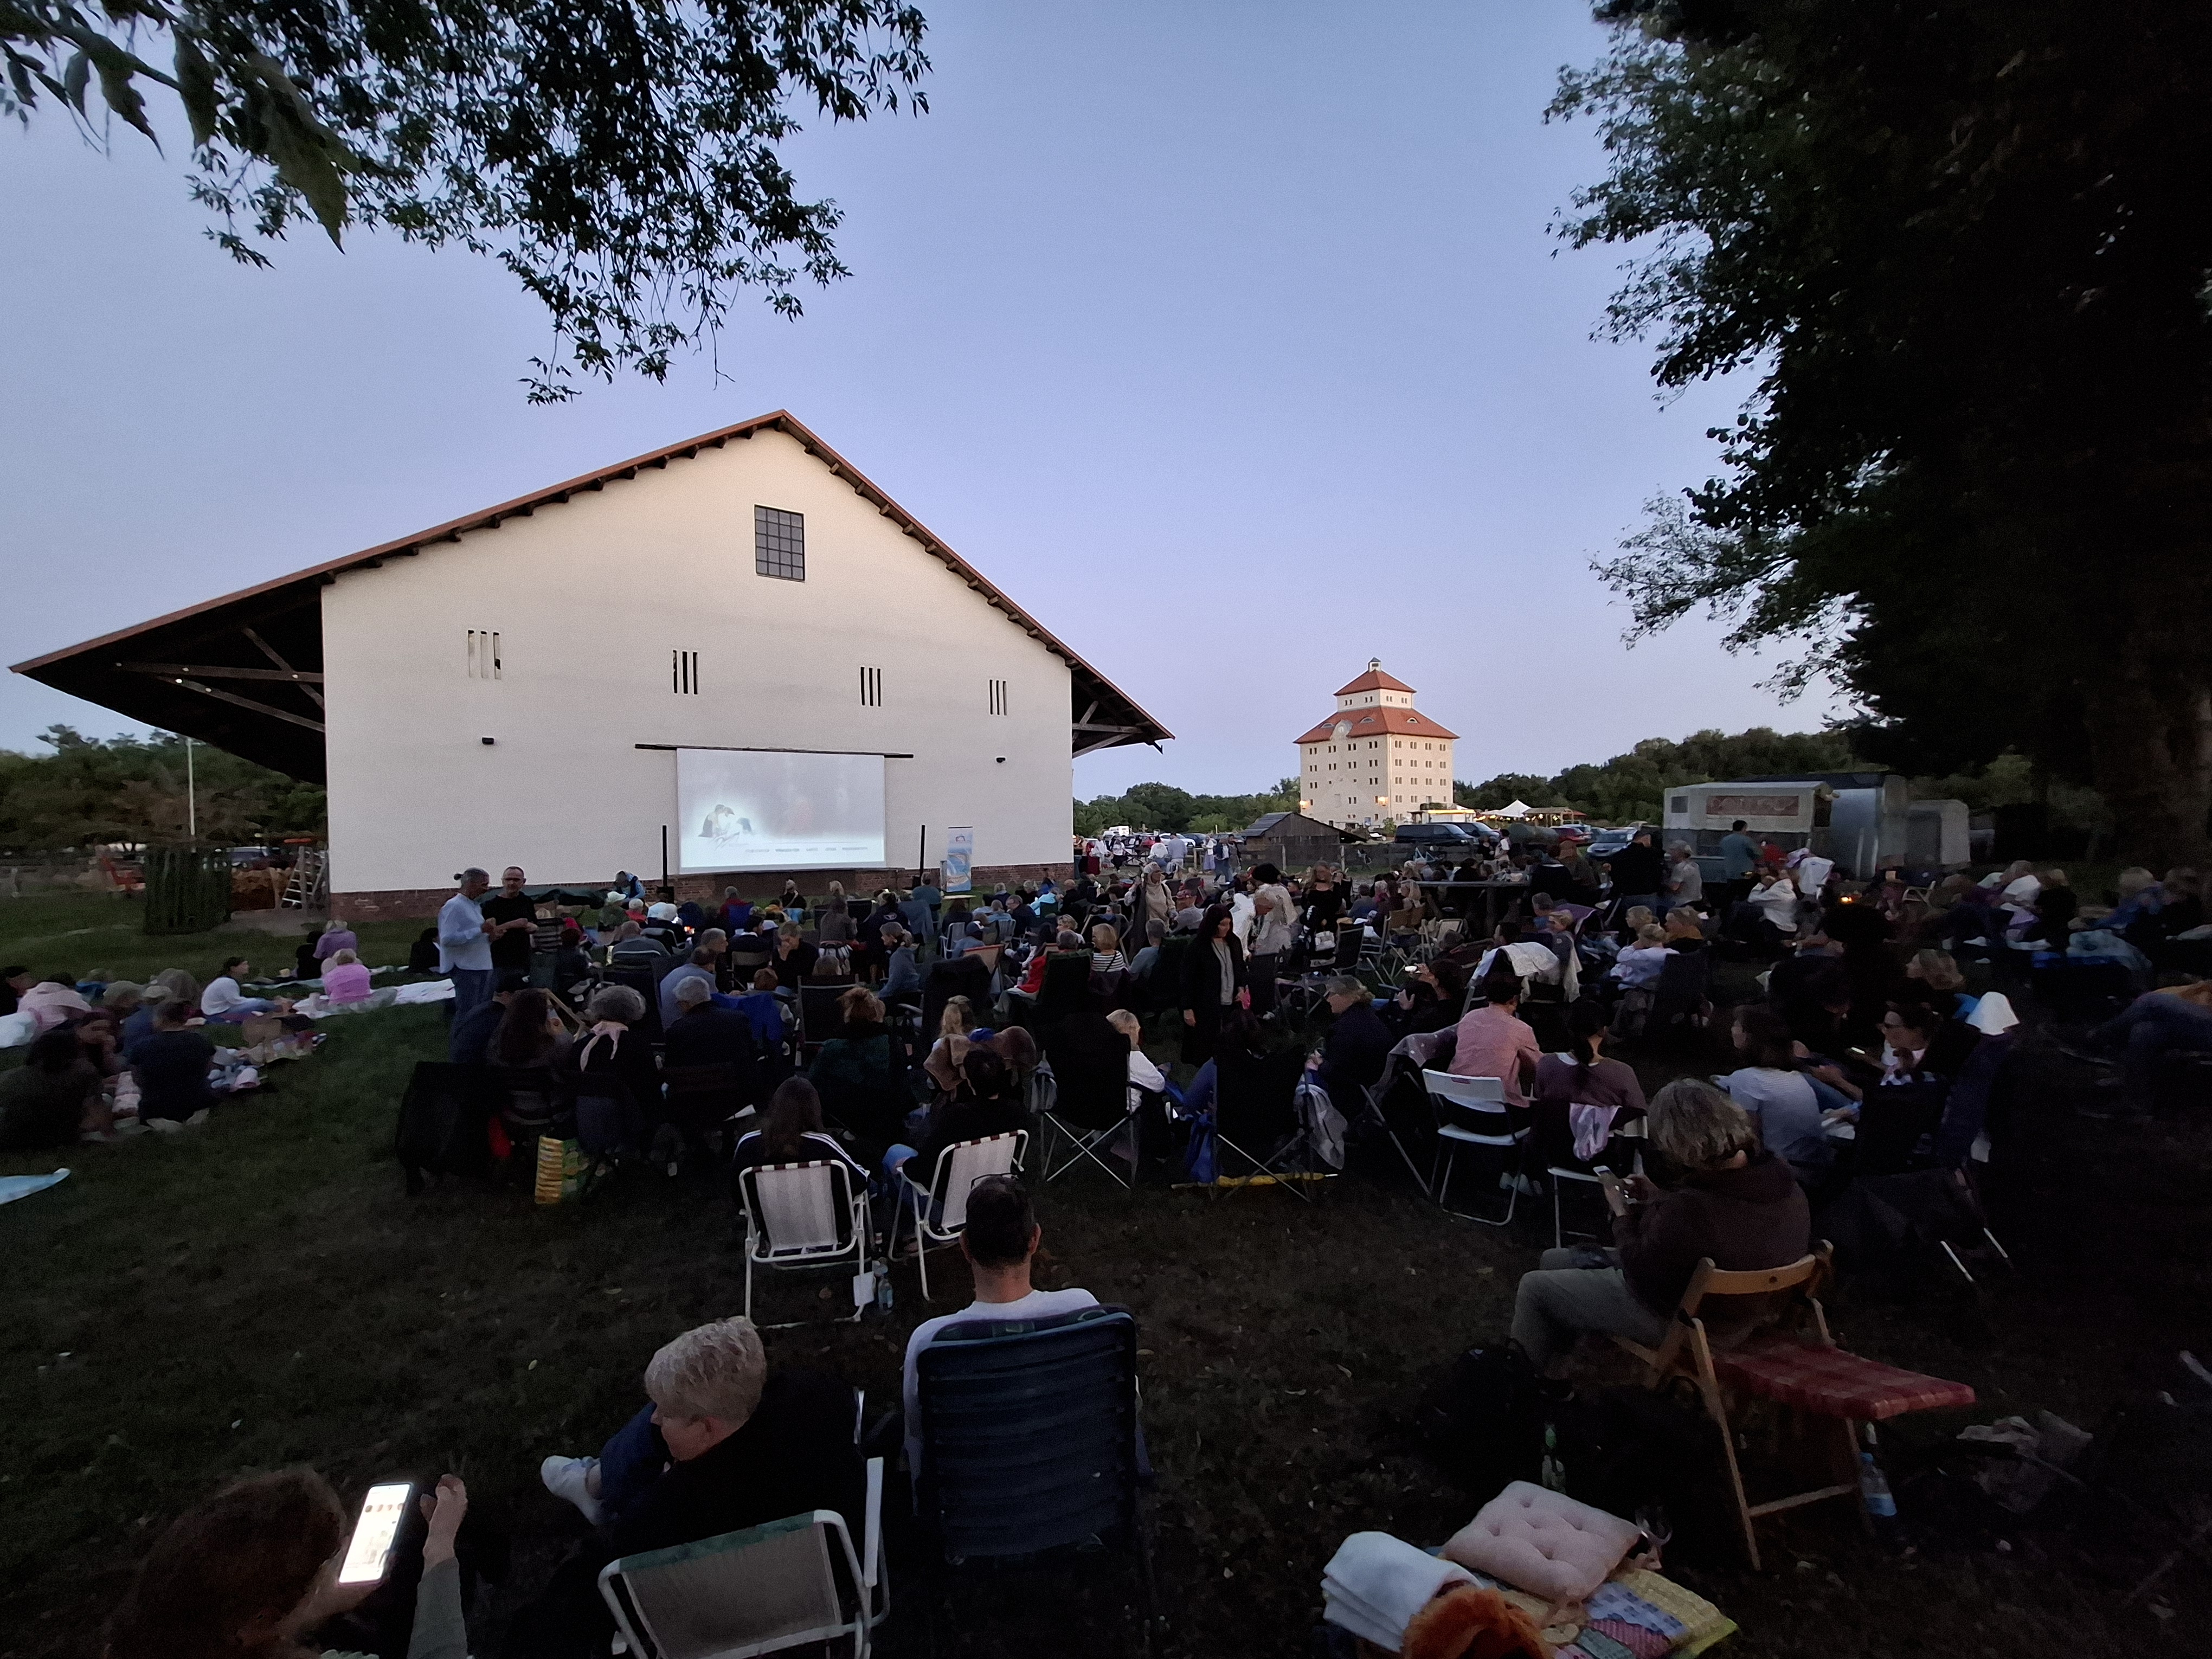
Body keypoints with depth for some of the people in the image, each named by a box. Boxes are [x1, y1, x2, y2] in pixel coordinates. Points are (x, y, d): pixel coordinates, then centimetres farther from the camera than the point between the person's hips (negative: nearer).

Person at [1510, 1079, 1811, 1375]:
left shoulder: (1687, 1210, -39)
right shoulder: (1780, 1176, -14)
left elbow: (1640, 1276, -23)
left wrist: (1622, 1213, -9)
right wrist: (1657, 1199, 3)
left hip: (1679, 1318, -9)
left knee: (1534, 1286, 9)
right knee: (1554, 1260, 21)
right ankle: (1545, 1370, 38)